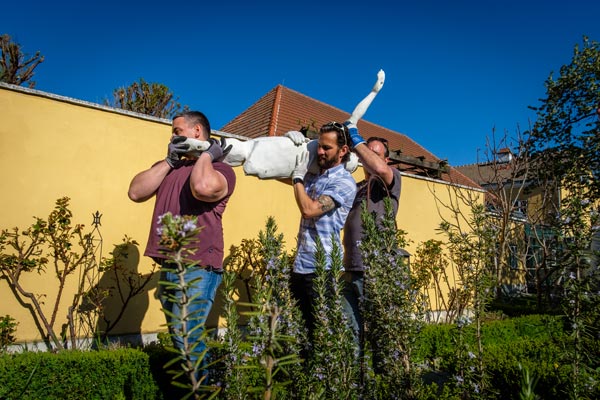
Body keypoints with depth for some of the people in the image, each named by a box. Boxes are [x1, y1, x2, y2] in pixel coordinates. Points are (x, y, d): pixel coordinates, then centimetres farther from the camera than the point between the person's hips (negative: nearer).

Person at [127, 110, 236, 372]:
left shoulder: (220, 169, -4)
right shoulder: (168, 168, 17)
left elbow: (203, 187, -28)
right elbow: (136, 192, 3)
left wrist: (207, 155, -9)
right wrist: (169, 161, -2)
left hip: (198, 268, -7)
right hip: (168, 266, 7)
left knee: (186, 336, -14)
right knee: (178, 335, 16)